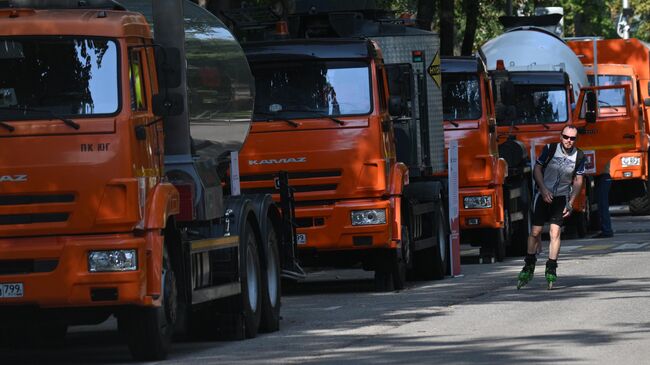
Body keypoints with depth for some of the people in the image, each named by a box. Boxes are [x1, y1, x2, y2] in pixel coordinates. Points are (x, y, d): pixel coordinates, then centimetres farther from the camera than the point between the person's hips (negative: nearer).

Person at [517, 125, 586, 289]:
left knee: (555, 233, -11)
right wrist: (544, 189, -13)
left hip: (561, 197, 0)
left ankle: (551, 270, -3)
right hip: (544, 195, 0)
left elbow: (578, 181, 4)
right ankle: (529, 267, 16)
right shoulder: (550, 149, -9)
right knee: (535, 232, -1)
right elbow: (537, 169, -2)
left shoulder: (579, 156, -4)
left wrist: (571, 203, -3)